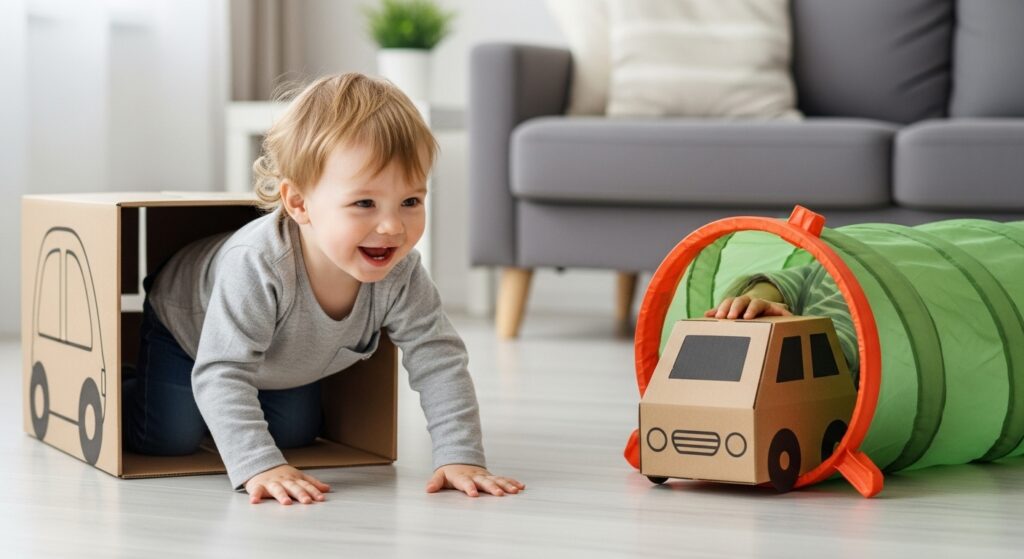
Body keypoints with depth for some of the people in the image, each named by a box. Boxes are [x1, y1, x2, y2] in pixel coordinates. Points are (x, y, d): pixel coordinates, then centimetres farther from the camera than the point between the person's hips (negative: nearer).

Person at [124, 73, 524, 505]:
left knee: (297, 433, 12)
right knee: (171, 438, -12)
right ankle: (125, 395, 21)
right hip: (186, 329, -5)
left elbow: (439, 362, -29)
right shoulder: (257, 266, -49)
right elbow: (222, 374, -49)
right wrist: (259, 467, -57)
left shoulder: (401, 275, -34)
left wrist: (460, 457, -39)